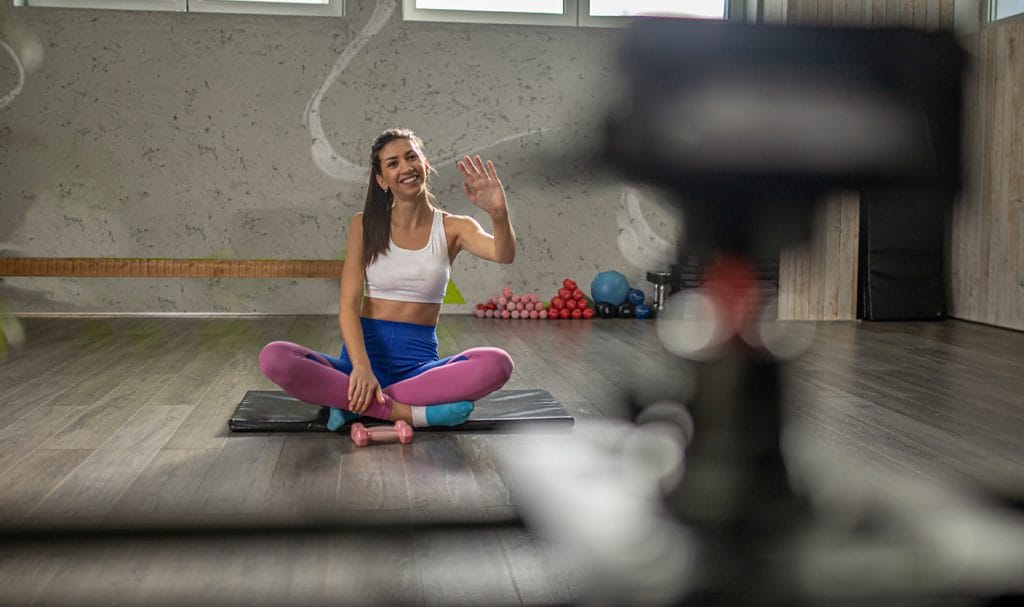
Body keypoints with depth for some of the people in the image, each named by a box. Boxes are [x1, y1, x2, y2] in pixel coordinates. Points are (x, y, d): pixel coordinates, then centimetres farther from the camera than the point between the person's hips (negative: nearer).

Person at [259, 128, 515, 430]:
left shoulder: (452, 228, 3)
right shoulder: (365, 225, 4)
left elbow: (504, 255, -17)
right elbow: (348, 303, -4)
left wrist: (498, 212, -39)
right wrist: (361, 367, -21)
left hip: (419, 363, 0)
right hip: (365, 352, 0)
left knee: (497, 364, -31)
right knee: (273, 357, -27)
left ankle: (357, 402, -23)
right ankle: (412, 413, -27)